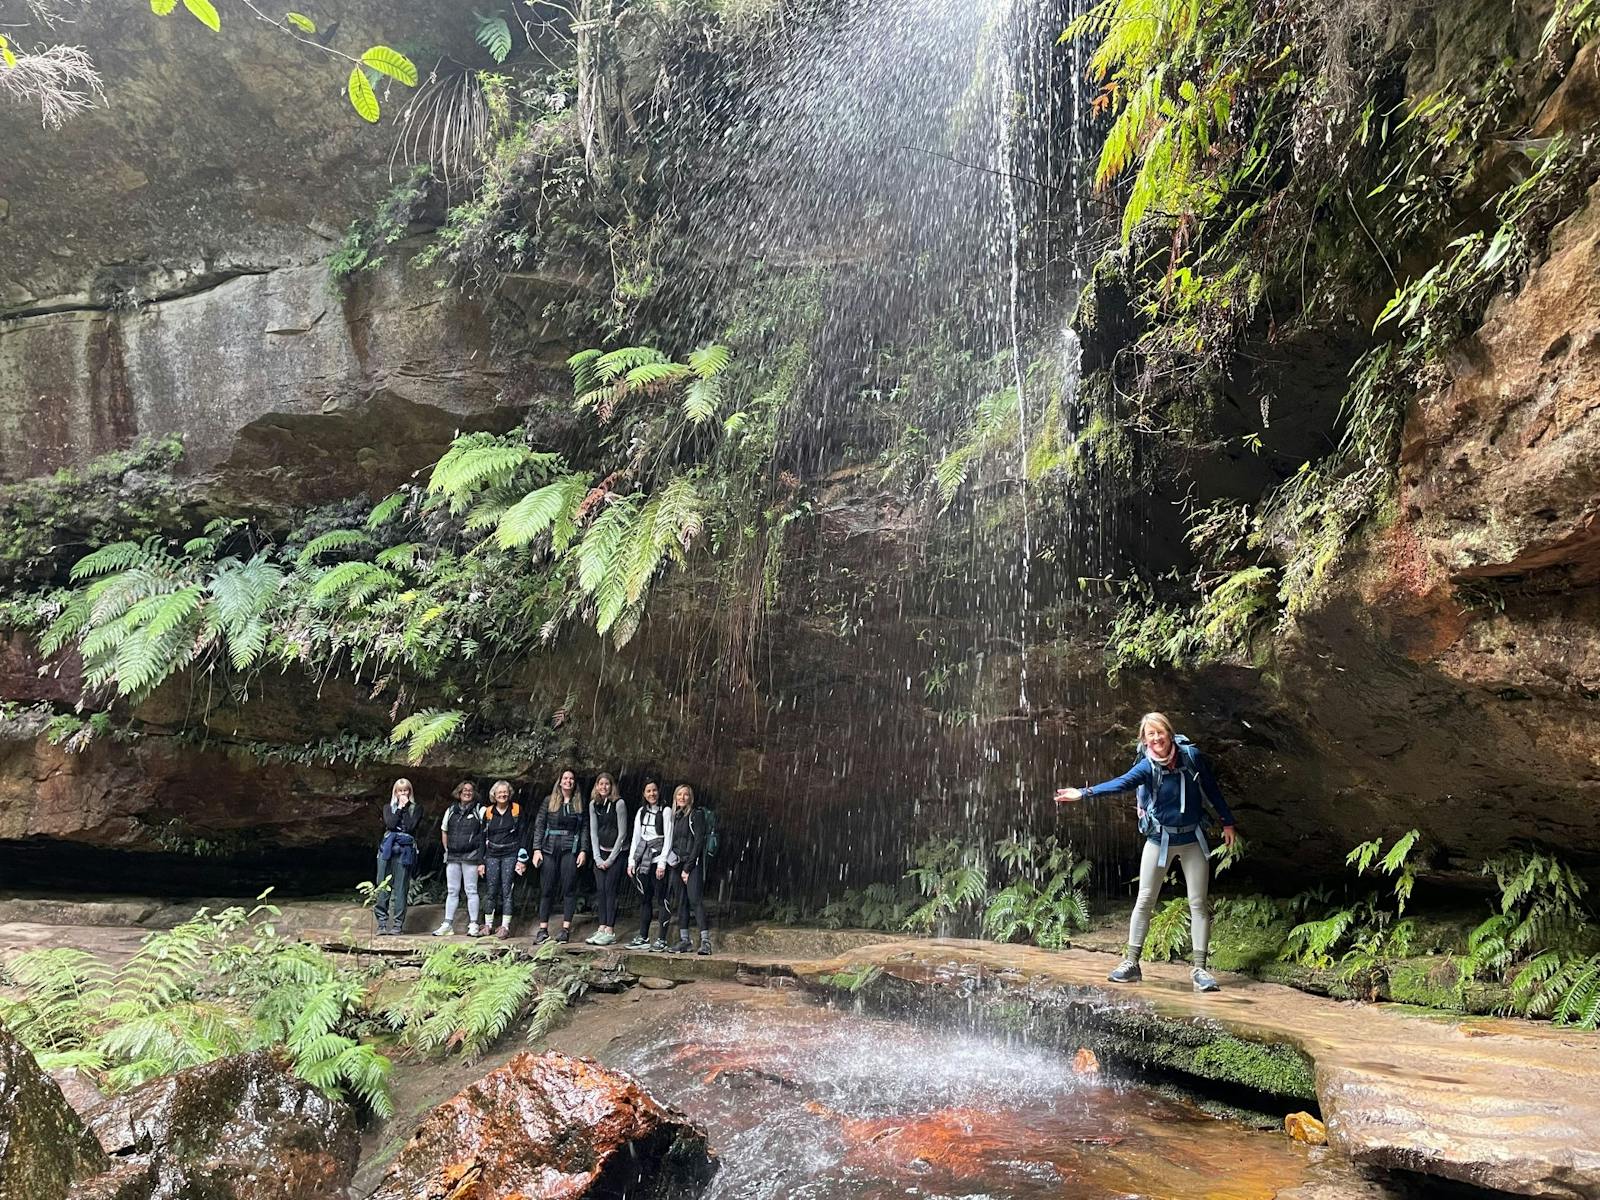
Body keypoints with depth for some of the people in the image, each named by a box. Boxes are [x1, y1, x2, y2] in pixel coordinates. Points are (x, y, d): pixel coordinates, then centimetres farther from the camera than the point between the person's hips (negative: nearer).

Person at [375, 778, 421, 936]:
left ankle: (398, 925, 2)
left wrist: (405, 807, -2)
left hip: (405, 851, -2)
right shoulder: (388, 807, 15)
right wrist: (400, 808, -2)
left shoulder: (415, 809, 11)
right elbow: (390, 824, -4)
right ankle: (382, 924, 3)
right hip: (387, 850, 2)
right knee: (383, 888, -2)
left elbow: (410, 826, -6)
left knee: (400, 889, -3)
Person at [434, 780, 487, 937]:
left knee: (471, 890, -1)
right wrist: (447, 850, 12)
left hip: (470, 856, -4)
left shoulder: (479, 811, 1)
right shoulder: (451, 811, 12)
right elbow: (444, 831, 21)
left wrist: (481, 859, -7)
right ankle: (447, 924, 12)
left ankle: (473, 925, 3)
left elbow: (484, 835, -1)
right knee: (452, 891, 7)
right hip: (452, 857, 4)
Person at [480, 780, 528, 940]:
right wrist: (481, 860, 6)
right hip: (492, 855, 2)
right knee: (490, 891, 2)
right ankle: (488, 924, 12)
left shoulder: (517, 809, 2)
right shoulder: (488, 812, 7)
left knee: (507, 890, -4)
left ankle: (505, 926, 0)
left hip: (510, 855, -2)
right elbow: (483, 837, 10)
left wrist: (522, 859, -5)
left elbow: (521, 834, 1)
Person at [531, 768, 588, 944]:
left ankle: (566, 929, 2)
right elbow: (539, 826, 5)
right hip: (549, 848, 1)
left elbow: (585, 828, 5)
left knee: (569, 888, -2)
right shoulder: (549, 802, 8)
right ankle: (543, 930, 6)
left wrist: (583, 850, -4)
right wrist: (537, 849, -4)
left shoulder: (580, 804, 8)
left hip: (570, 849, 0)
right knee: (546, 889, 1)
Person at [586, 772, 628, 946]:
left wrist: (610, 859, -10)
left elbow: (622, 833, -10)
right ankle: (602, 927, 6)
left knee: (610, 889, -8)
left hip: (616, 853, -5)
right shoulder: (593, 804, 5)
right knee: (600, 890, 1)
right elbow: (593, 832, 6)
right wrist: (597, 858, -3)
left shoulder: (619, 803, -10)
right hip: (601, 852, 5)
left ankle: (610, 931, -5)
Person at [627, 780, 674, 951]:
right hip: (643, 859, 6)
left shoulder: (665, 811, -3)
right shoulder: (641, 811, 13)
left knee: (662, 898, -4)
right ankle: (643, 938, 14)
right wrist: (631, 861, 7)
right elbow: (635, 837, 14)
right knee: (644, 898, 8)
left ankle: (662, 939, -2)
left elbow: (668, 838, -8)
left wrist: (662, 862, -13)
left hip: (658, 859, -6)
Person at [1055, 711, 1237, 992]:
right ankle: (1131, 963, 10)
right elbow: (1121, 783, -32)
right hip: (1159, 840, -1)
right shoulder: (1147, 767, -15)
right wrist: (1083, 793, -48)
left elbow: (1212, 789, 4)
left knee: (1198, 903, 2)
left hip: (1192, 839, 1)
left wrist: (1227, 822, 9)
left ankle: (1199, 969, 9)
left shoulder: (1191, 756, -10)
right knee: (1144, 900, 2)